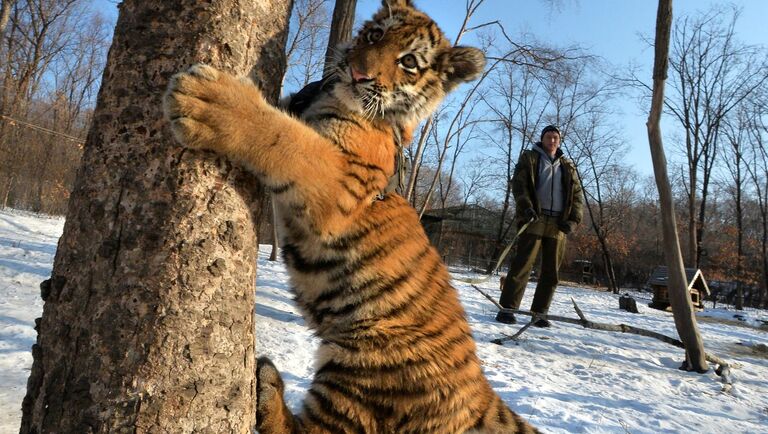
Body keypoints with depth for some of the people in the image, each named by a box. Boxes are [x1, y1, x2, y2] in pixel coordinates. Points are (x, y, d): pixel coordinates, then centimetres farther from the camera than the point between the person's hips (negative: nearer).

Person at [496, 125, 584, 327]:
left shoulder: (568, 167, 21)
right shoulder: (529, 158, 11)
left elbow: (577, 195, 17)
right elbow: (519, 184, -2)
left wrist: (573, 219, 1)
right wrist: (526, 207, -18)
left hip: (558, 225, 4)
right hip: (534, 220, -4)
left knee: (551, 272, 3)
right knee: (522, 265, -11)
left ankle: (539, 313, 10)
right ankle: (507, 309, -7)